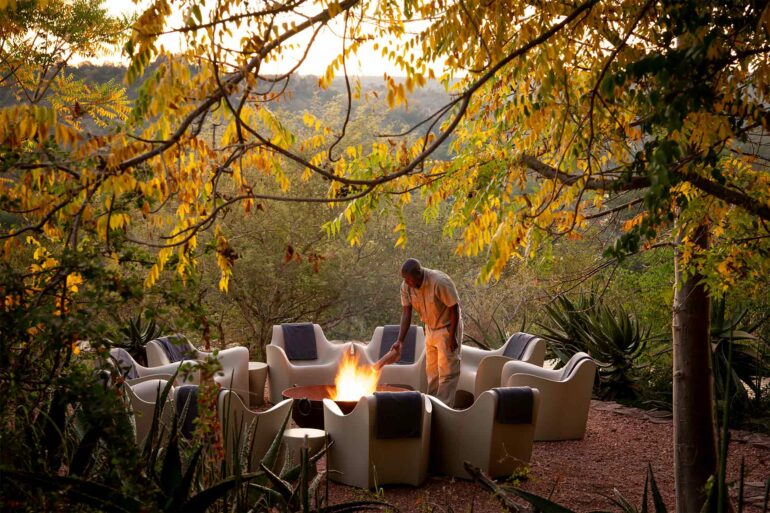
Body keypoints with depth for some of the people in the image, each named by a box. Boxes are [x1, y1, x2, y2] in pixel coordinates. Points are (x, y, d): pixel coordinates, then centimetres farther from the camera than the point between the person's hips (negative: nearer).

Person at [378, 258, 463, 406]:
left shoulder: (440, 282, -29)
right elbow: (406, 313, -9)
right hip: (430, 329, 7)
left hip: (448, 327, -7)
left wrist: (452, 337, -21)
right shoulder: (406, 286, -12)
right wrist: (400, 341, -18)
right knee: (431, 372, 13)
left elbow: (454, 308, -22)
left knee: (447, 372, -7)